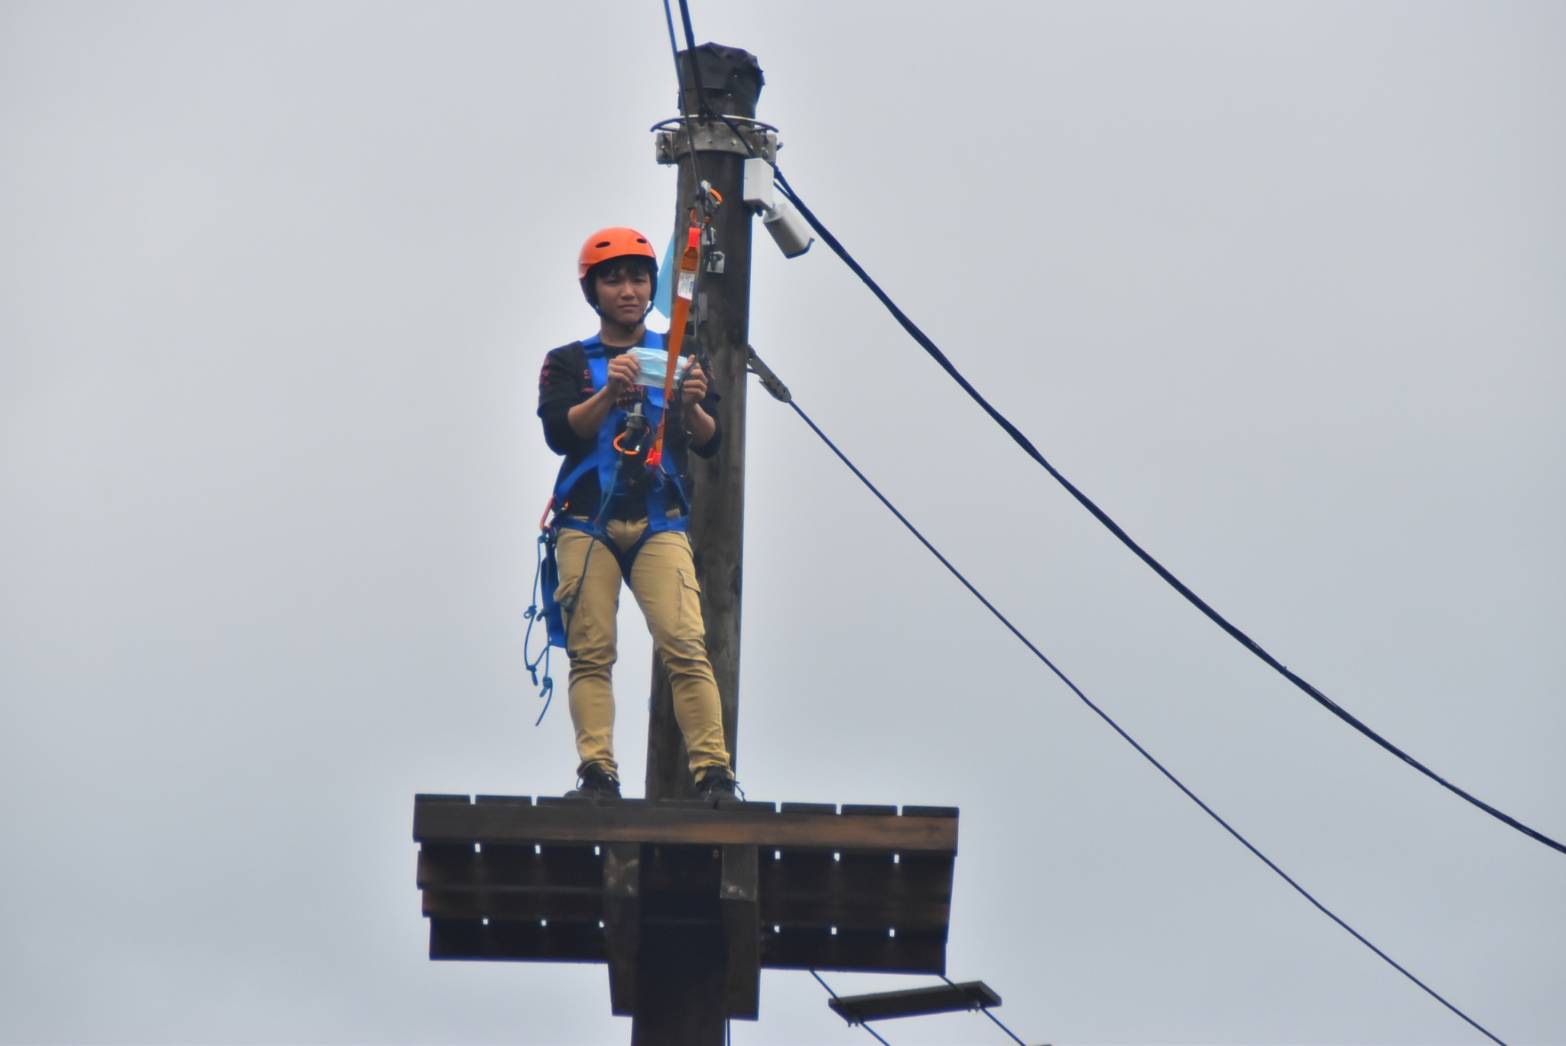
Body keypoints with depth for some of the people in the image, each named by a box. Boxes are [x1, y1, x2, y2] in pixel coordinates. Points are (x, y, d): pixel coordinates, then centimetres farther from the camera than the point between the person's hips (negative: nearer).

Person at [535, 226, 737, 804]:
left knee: (685, 644, -14)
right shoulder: (568, 362, 14)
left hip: (659, 523, 0)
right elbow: (559, 433, -3)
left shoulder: (676, 357, 17)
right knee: (591, 652, -8)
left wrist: (691, 406, -16)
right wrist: (608, 395, -21)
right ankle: (597, 773, -9)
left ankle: (713, 772, -17)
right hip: (586, 523, 0)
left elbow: (710, 443, 7)